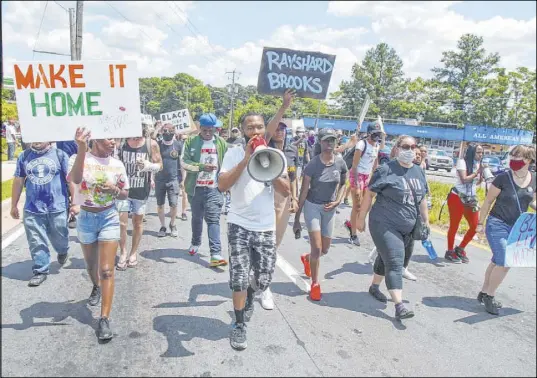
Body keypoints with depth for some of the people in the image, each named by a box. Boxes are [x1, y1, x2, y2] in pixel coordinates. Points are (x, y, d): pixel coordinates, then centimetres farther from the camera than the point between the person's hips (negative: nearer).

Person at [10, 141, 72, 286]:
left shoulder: (60, 155, -4)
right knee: (36, 242, 6)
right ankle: (40, 271, 20)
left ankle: (63, 251, 45)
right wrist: (14, 205, 14)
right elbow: (18, 182, 11)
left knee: (59, 238, 12)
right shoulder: (24, 157, 5)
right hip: (32, 209, 2)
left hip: (57, 207, -2)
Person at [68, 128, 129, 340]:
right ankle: (96, 287, 53)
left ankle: (105, 319, -2)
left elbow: (125, 194, 8)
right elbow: (75, 179, -32)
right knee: (91, 264, 21)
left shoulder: (117, 165, -2)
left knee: (107, 270, -6)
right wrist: (82, 149, -42)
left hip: (109, 217, 0)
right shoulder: (78, 158, -9)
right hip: (86, 218, 0)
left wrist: (116, 191, -15)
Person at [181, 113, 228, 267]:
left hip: (214, 188, -1)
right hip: (196, 188, 1)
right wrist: (202, 166, -23)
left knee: (213, 219, -9)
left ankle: (216, 254, -14)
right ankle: (195, 243, 41)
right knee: (197, 217, 17)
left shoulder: (221, 143, 2)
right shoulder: (191, 141, -1)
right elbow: (184, 162, -8)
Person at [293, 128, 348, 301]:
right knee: (317, 249, -9)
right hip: (312, 206, -4)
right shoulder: (312, 165, -16)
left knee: (324, 250, 13)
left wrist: (337, 201, -6)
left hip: (329, 209, 4)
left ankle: (306, 258, 47)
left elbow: (343, 184, 12)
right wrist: (297, 218, -9)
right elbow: (303, 192, -11)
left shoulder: (340, 163, -6)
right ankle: (315, 284, 13)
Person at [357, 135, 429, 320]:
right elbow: (369, 193, -8)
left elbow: (422, 199, 17)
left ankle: (374, 287, 40)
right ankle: (399, 306, -13)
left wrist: (426, 221, 16)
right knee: (395, 262, -13)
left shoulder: (419, 172, 9)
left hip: (408, 228, 7)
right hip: (385, 225, -6)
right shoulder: (386, 170, -11)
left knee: (386, 258, 19)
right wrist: (361, 218, -8)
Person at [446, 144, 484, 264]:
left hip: (471, 198, 7)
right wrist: (477, 172, -12)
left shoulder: (479, 164, 10)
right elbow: (464, 179, -20)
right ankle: (450, 252, 15)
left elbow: (477, 182, 15)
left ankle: (460, 249, 21)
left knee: (475, 226, 3)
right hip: (457, 197, -7)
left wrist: (482, 173, -1)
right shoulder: (462, 162, -10)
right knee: (454, 226, 1)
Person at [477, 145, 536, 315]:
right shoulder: (503, 177, -13)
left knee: (498, 261, 14)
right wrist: (480, 223, -6)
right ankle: (489, 296, 6)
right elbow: (488, 201, -7)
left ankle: (484, 293, 28)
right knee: (504, 262, -12)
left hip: (517, 227, 5)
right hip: (497, 224, -5)